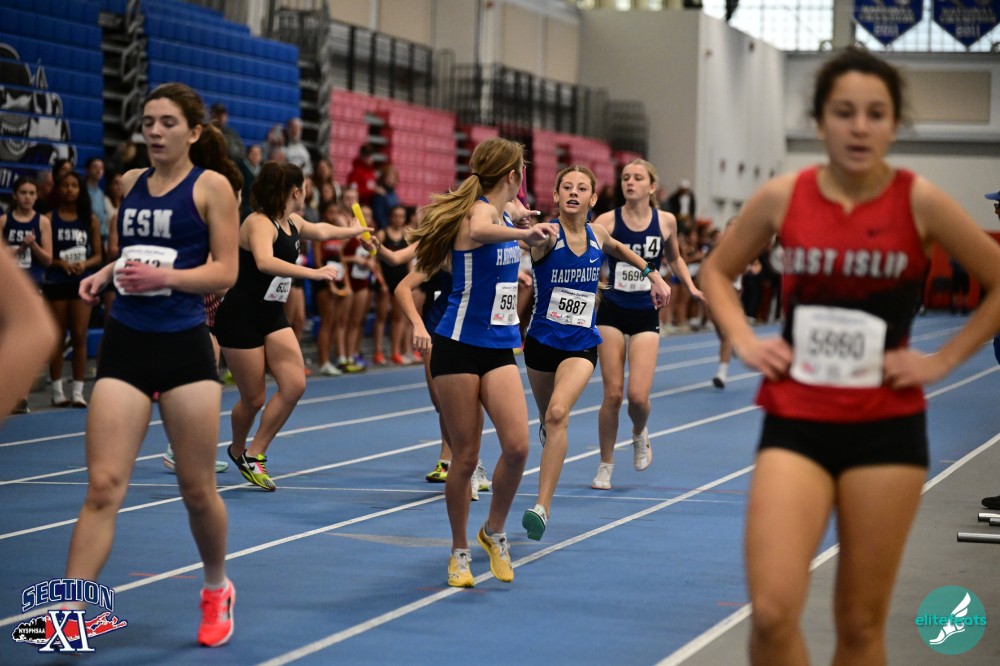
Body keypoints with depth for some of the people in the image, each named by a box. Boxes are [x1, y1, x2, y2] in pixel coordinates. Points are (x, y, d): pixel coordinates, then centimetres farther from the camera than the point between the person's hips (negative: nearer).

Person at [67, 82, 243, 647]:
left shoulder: (211, 186, -3)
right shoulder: (131, 183, 12)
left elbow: (225, 271, -7)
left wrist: (164, 276, -21)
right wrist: (104, 274, 4)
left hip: (185, 346, -3)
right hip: (126, 345, 3)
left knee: (197, 489, 6)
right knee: (104, 487, -7)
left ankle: (217, 590, 33)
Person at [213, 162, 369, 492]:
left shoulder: (292, 223, 9)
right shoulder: (259, 223, -19)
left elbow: (320, 231, 33)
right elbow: (265, 262, -40)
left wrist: (353, 231, 47)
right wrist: (313, 273, -44)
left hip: (272, 316, 8)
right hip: (240, 316, -8)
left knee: (295, 384, -7)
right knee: (253, 398, 0)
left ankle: (254, 454, 7)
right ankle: (238, 450, 30)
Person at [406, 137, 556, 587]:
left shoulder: (501, 213, 12)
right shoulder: (479, 210, -13)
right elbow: (478, 233, -42)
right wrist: (522, 233, -56)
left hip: (499, 347, 7)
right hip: (460, 347, -7)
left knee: (517, 444, -11)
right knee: (466, 456, -1)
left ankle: (494, 531, 10)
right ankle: (460, 551, 15)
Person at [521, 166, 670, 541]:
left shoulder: (598, 236, 0)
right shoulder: (549, 235, -13)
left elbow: (619, 249, 25)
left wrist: (652, 275, 20)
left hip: (581, 345, 0)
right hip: (542, 341, 0)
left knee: (558, 413, -23)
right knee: (549, 419, 18)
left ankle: (543, 506, -27)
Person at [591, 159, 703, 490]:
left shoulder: (666, 221, 0)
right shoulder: (608, 220, -7)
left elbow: (674, 258, 19)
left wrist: (691, 287, 8)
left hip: (646, 316, 1)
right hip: (612, 313, -1)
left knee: (638, 395, -10)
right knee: (612, 393, -2)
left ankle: (639, 435, 25)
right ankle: (605, 465, 15)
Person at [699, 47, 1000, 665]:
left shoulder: (919, 202, -7)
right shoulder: (782, 197, -1)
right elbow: (717, 271, 16)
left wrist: (943, 360, -4)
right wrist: (745, 342, 2)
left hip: (887, 427, -1)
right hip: (795, 422, 1)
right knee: (773, 613, -12)